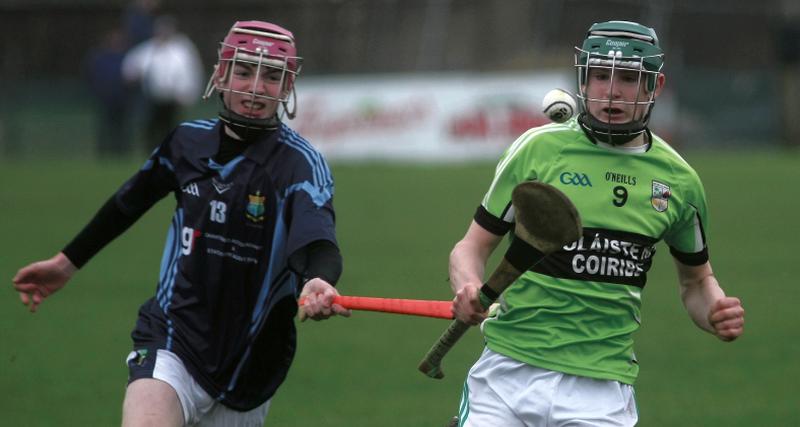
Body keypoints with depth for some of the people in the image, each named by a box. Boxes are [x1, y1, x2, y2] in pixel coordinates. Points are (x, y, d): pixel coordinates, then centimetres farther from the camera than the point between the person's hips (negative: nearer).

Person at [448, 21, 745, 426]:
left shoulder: (678, 180, 7)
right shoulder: (538, 149, -1)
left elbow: (695, 279, 22)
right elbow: (474, 245, 4)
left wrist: (716, 312, 0)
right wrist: (468, 289, -18)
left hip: (602, 388, 1)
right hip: (509, 373, -1)